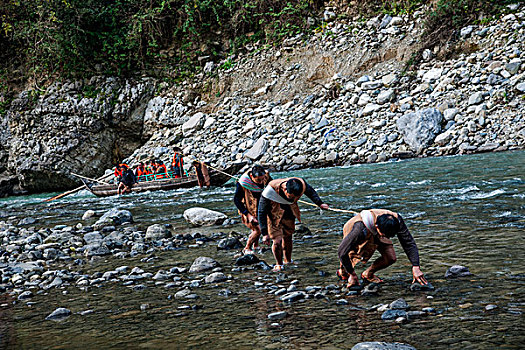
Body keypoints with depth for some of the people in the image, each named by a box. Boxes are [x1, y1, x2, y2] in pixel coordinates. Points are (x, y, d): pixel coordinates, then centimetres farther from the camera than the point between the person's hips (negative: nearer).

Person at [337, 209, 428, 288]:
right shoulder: (361, 228, -46)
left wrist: (416, 267, -38)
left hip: (376, 235, 3)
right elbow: (342, 252, -39)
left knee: (391, 258, -16)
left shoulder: (396, 220, -35)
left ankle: (368, 274, 12)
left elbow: (409, 243, -28)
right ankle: (343, 271, 9)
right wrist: (352, 274, -29)